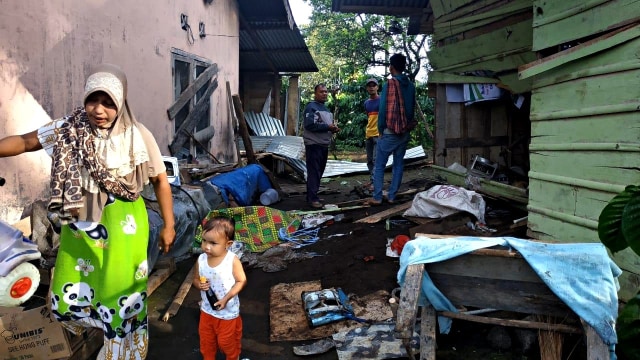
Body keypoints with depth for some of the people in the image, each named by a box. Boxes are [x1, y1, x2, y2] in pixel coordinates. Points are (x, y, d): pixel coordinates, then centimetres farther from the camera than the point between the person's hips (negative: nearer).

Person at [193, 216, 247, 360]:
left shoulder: (233, 260, -24)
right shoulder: (201, 259, -13)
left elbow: (241, 281, -15)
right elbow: (195, 279, 2)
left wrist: (226, 298, -24)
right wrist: (199, 284, -21)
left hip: (228, 312, -3)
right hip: (207, 310, 4)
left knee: (227, 342, 17)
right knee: (206, 340, 23)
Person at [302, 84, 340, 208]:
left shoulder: (326, 109, 20)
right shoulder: (311, 107, -10)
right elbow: (310, 125, -24)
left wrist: (334, 129, 6)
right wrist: (328, 127, -20)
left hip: (324, 145, 10)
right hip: (314, 145, -9)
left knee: (319, 172, 13)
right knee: (314, 172, -10)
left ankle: (312, 195, 22)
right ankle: (313, 198, -8)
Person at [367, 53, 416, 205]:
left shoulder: (389, 84, -12)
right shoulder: (411, 86, 6)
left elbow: (383, 109, -12)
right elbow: (412, 108, 12)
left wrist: (380, 129, -2)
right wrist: (407, 126, 17)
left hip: (390, 132, -6)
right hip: (405, 132, 6)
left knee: (379, 165, 1)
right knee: (398, 164, 10)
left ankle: (377, 197, 0)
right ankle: (392, 196, 12)